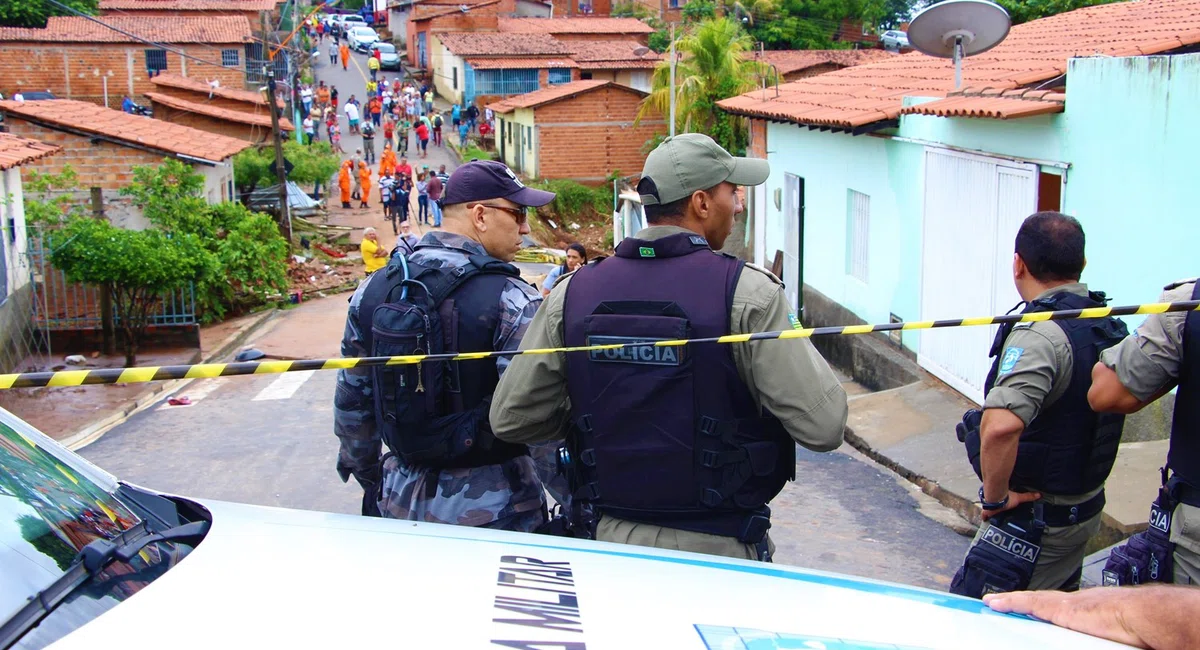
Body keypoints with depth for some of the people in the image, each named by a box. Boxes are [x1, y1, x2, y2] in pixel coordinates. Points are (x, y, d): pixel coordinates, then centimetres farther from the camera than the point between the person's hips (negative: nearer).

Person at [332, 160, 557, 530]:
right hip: (492, 509, -5)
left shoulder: (373, 290, 2)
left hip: (400, 500, 5)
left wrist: (368, 477, 22)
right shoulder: (512, 301, -16)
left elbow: (351, 401, 9)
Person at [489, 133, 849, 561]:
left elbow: (509, 419, 1)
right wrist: (797, 341, 2)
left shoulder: (573, 292, -2)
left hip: (616, 541, 4)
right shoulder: (747, 293, -14)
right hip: (718, 551, -3)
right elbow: (823, 427, -15)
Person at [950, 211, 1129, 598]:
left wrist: (995, 497, -25)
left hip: (1034, 518, -9)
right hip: (1087, 509, 9)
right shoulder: (1108, 325, 4)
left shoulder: (1041, 334, -25)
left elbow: (1001, 425, -42)